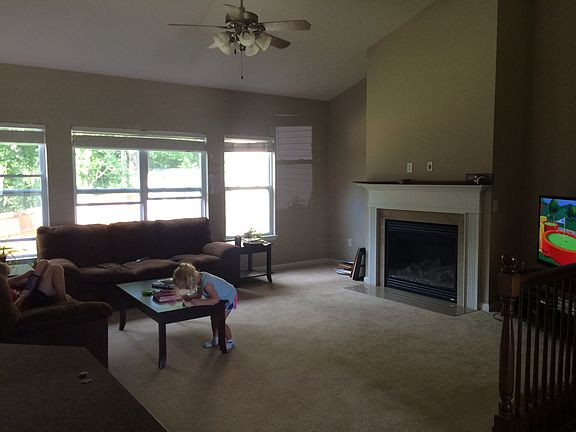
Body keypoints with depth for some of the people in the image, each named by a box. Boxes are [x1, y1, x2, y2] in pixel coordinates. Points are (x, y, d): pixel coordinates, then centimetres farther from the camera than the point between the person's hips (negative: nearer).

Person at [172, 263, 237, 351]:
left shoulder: (206, 283, -38)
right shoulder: (199, 276, -12)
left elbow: (216, 299, -45)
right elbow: (200, 293, 2)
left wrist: (199, 302, -46)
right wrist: (189, 297, -15)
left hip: (229, 298, -9)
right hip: (221, 297, 9)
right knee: (213, 318, 14)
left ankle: (230, 342, 15)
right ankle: (215, 340, 32)